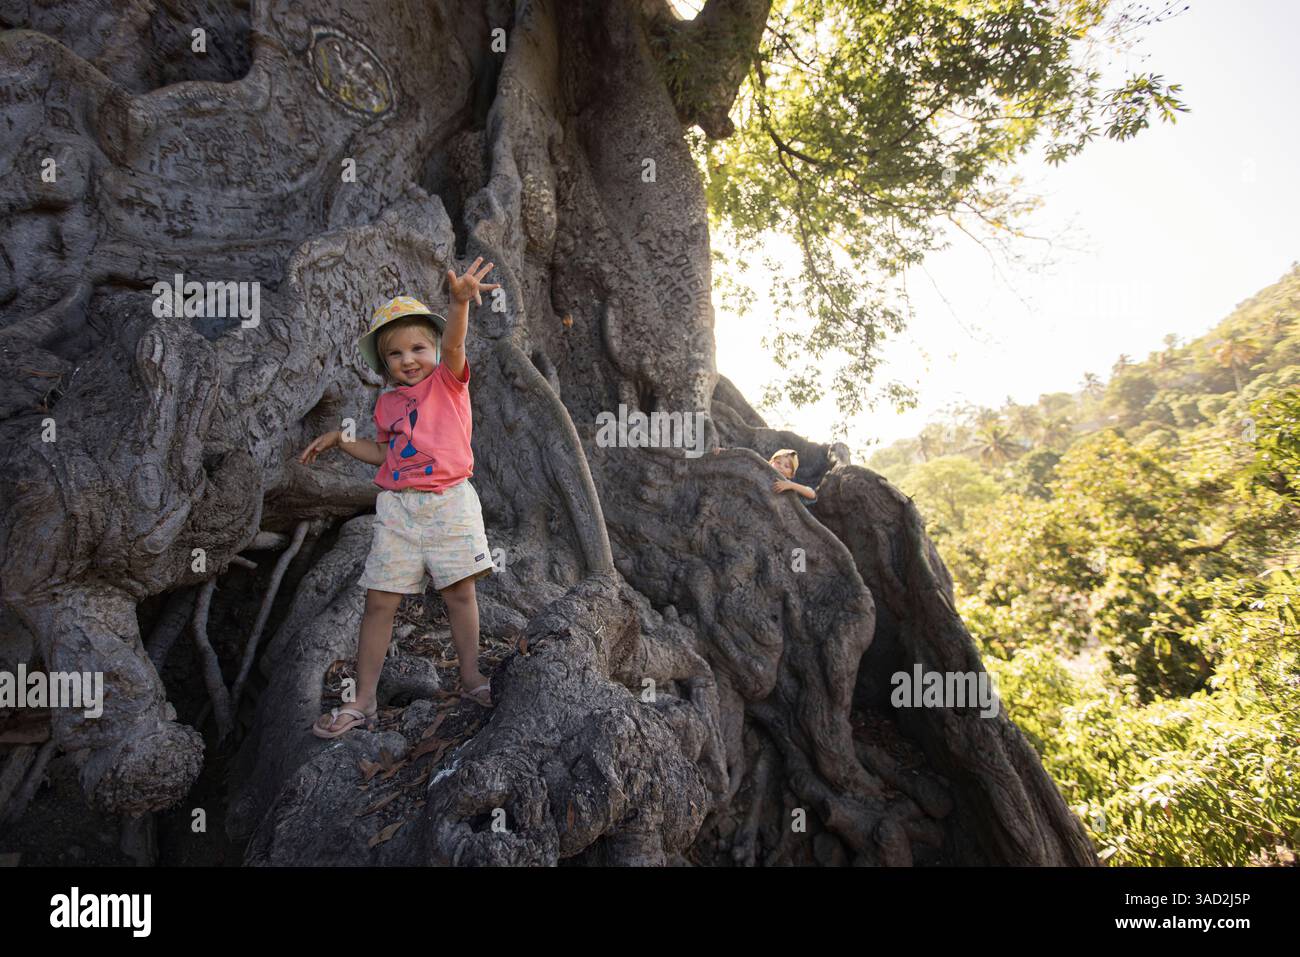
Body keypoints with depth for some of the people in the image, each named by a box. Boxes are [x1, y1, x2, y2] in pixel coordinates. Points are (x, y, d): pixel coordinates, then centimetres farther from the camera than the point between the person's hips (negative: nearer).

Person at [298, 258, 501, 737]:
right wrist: (339, 438, 19)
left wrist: (460, 300, -40)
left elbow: (452, 344, -20)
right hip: (398, 507, 4)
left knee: (460, 592, 2)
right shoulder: (387, 403, 13)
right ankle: (364, 700, 10)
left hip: (450, 503, -4)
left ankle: (471, 676, 20)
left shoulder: (448, 381, 1)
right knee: (379, 601, 2)